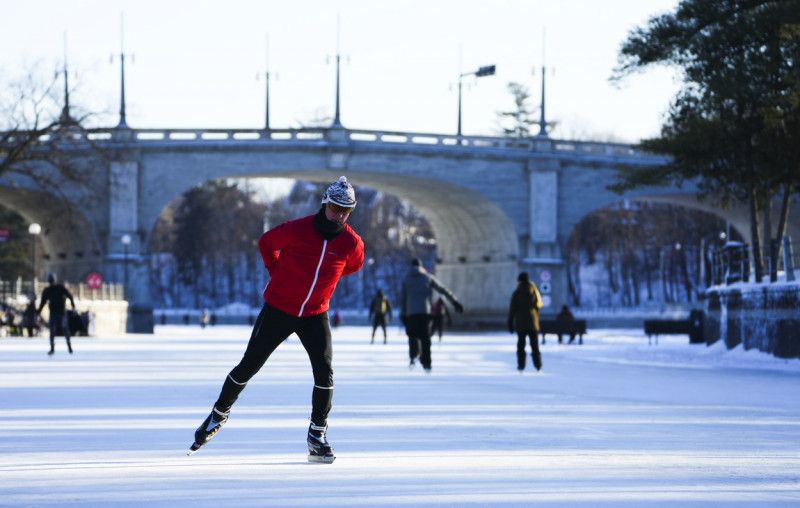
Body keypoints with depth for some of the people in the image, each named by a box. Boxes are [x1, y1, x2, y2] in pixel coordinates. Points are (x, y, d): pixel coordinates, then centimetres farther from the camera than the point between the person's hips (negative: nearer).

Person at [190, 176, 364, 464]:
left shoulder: (352, 243, -10)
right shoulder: (296, 230, -19)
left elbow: (354, 265, 15)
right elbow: (266, 242, 1)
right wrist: (278, 274, 3)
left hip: (315, 315, 2)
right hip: (278, 310, -2)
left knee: (324, 372, -13)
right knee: (248, 367, 5)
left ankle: (317, 438, -1)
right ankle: (219, 414, 28)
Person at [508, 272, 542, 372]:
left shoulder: (516, 293, -7)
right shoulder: (534, 291, -1)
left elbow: (512, 308, -6)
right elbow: (539, 305, 10)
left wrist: (510, 322, -1)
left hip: (520, 323, -2)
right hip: (533, 322, 2)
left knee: (521, 344, 4)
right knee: (535, 344, 7)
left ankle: (521, 365, -1)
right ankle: (538, 365, 4)